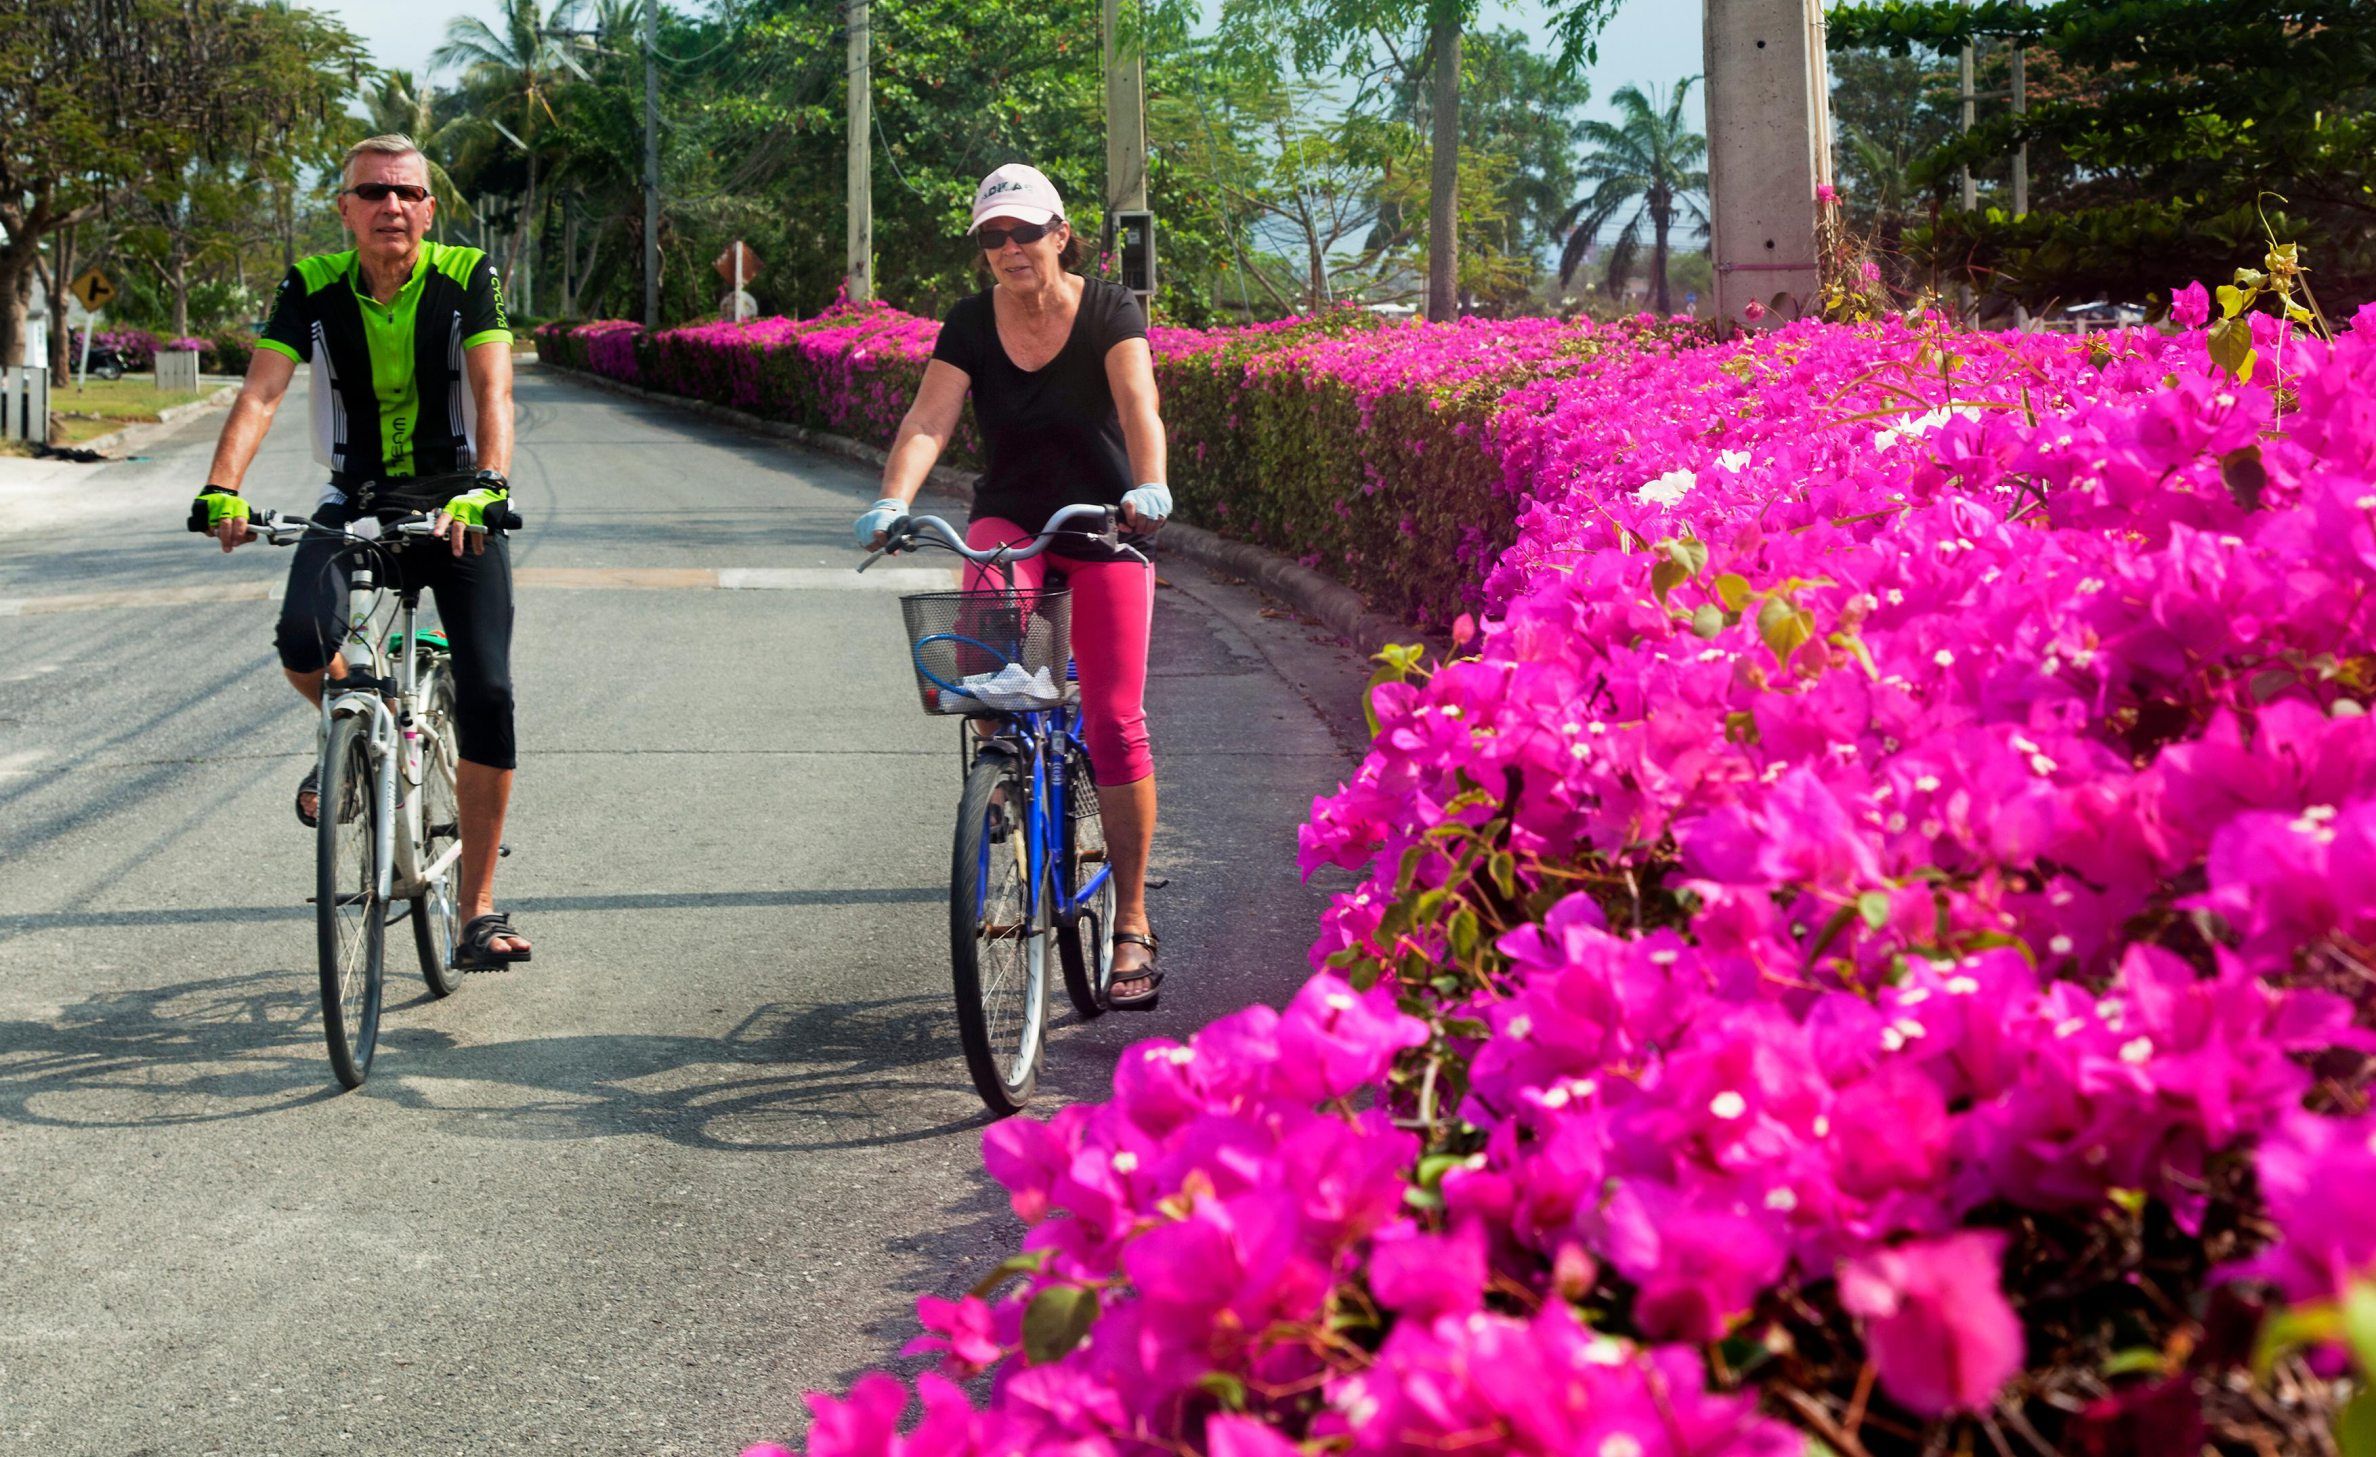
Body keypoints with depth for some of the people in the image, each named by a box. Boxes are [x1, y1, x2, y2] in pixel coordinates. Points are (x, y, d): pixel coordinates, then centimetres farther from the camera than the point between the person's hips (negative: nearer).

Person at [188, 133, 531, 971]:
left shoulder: (466, 277, -11)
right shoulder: (314, 287, -7)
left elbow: (492, 387, -24)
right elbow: (262, 391, -17)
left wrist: (487, 485, -42)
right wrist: (221, 490, -34)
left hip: (455, 503, -1)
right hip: (354, 502, 1)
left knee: (485, 692, -13)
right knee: (303, 645, -27)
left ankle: (480, 909, -3)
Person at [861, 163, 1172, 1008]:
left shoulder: (1108, 312, -11)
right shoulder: (972, 325, -6)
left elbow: (1138, 404, -27)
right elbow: (928, 420, -18)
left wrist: (1149, 487, -46)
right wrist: (892, 502, -36)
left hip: (1102, 526, -2)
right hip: (1009, 518, 2)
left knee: (1115, 723, -5)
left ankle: (1131, 926, 3)